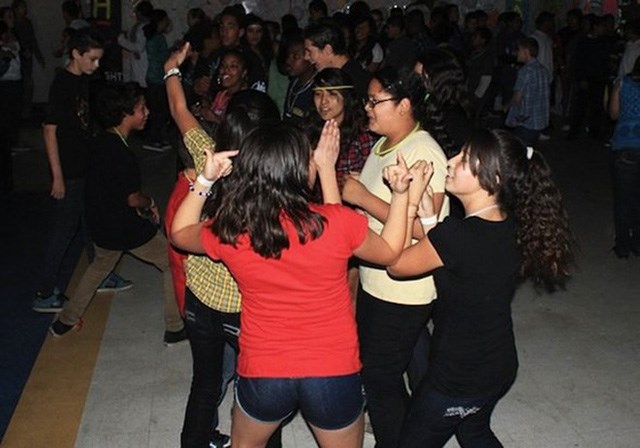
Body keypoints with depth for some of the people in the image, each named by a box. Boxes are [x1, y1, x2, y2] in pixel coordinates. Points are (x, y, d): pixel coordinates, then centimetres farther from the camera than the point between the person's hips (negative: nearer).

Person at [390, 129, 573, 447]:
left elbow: (396, 264, -17)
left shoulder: (458, 234, -32)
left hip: (457, 379, -8)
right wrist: (428, 215, -9)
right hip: (500, 367, 8)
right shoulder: (512, 227, -8)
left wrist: (408, 199, -14)